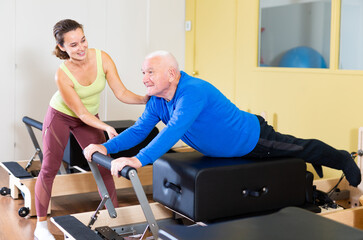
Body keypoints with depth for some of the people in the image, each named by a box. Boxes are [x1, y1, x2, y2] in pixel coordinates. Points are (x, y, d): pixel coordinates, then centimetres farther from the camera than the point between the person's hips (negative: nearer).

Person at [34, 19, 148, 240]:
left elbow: (121, 93, -22)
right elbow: (81, 113, -27)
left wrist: (145, 99, -37)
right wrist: (106, 128, -40)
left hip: (90, 118, 4)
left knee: (104, 165, -1)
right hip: (61, 116, -3)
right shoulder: (63, 75, -31)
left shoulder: (102, 58, -23)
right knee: (49, 168, -1)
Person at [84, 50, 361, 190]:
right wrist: (106, 147, -26)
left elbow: (175, 130, -51)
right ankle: (314, 160, 59)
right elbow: (139, 130, -11)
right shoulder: (157, 101, -12)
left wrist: (138, 160, -59)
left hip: (253, 138, -7)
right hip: (236, 147, 7)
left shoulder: (193, 91, -39)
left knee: (301, 148, 16)